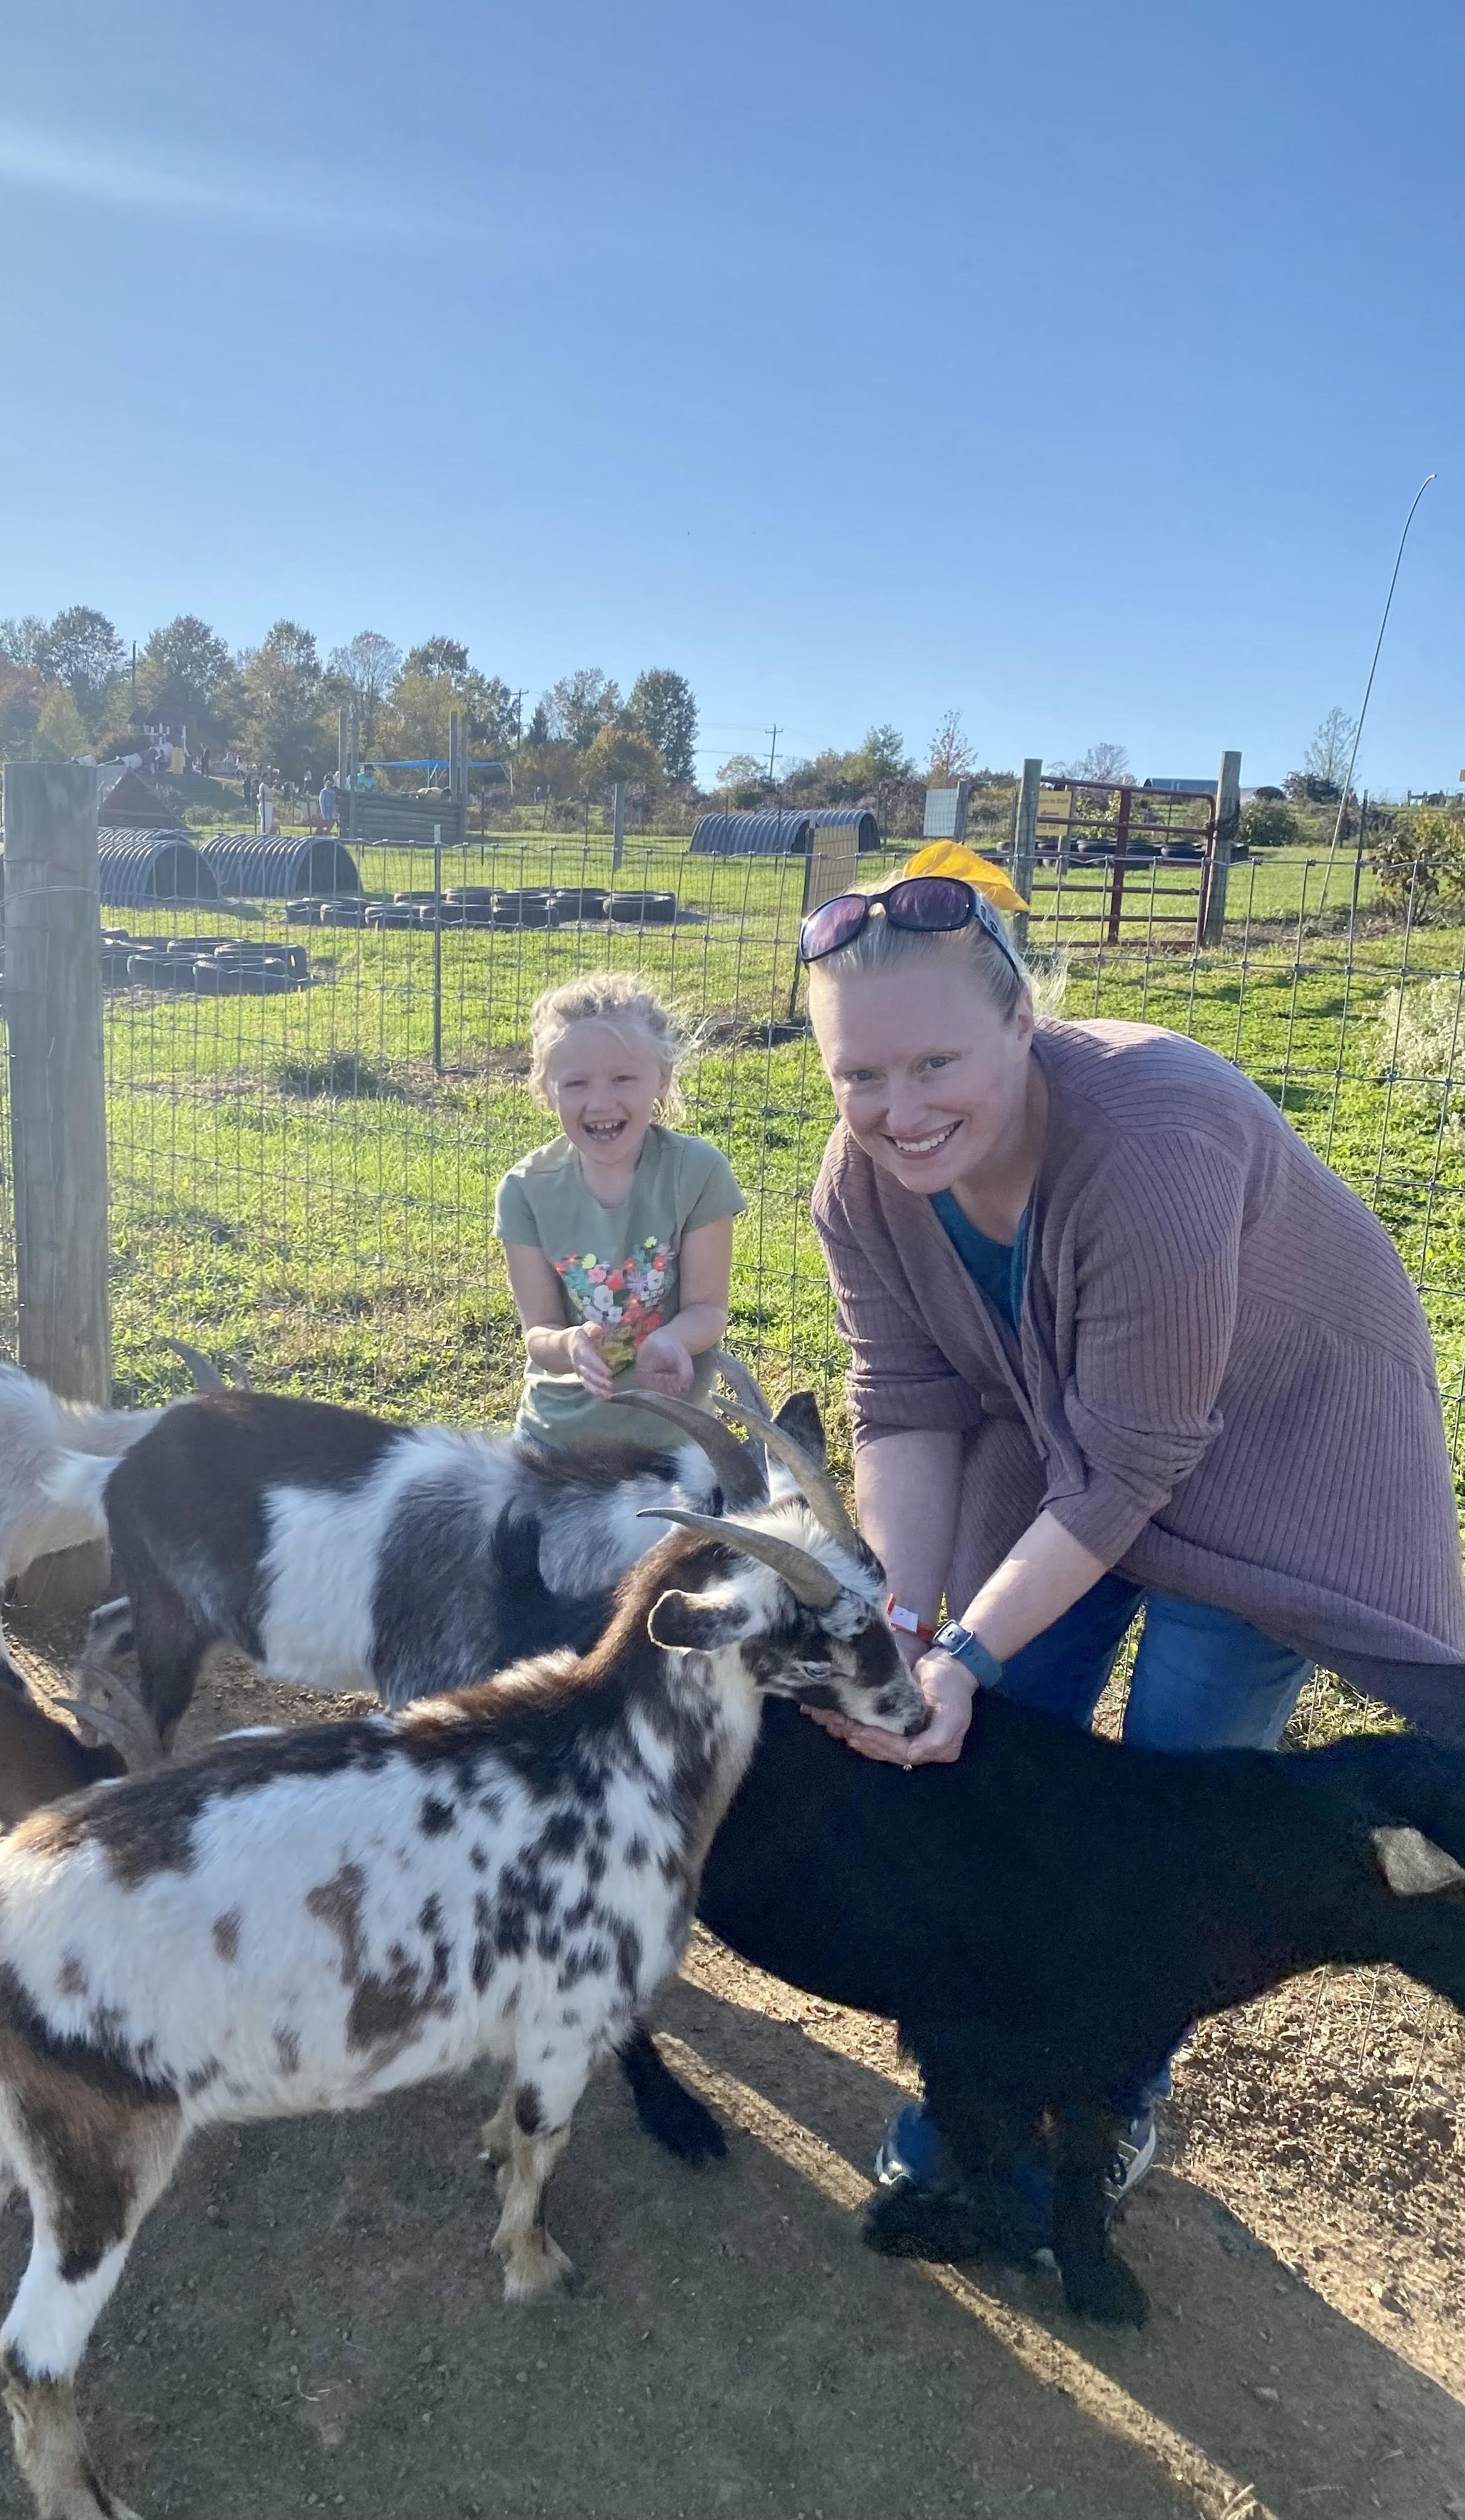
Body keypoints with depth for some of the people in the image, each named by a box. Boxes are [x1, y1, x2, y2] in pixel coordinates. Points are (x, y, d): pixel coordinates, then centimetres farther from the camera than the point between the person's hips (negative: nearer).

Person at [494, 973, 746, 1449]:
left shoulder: (699, 1172, -18)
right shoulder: (527, 1190, -13)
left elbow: (708, 1308, -13)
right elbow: (538, 1333, -12)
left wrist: (668, 1340, -34)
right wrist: (570, 1345, -35)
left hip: (670, 1430, -1)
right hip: (556, 1426, 2)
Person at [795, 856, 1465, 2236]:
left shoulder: (1156, 1145, -38)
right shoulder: (864, 1180, -18)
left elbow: (1126, 1472, -31)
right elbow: (905, 1410, -12)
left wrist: (970, 1650, -29)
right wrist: (904, 1628, -22)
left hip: (1274, 1431, -5)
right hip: (1059, 1425, 5)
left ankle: (1117, 2096, 22)